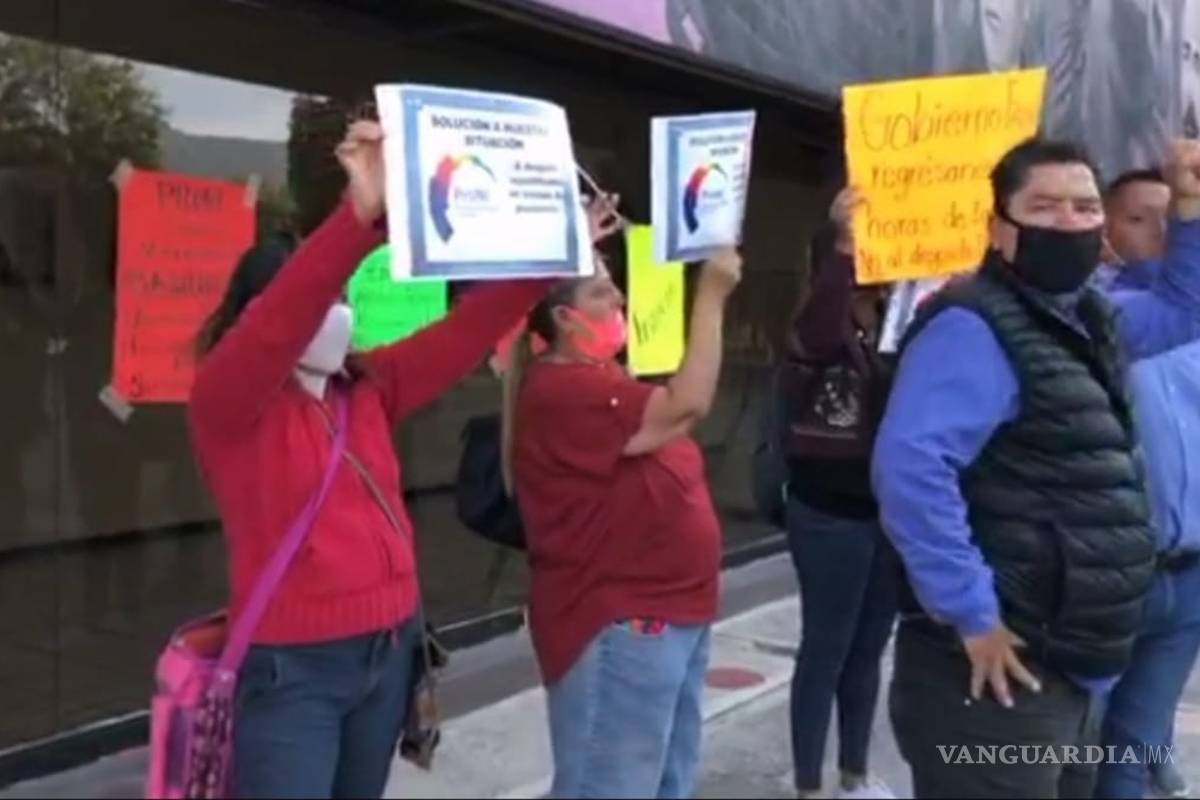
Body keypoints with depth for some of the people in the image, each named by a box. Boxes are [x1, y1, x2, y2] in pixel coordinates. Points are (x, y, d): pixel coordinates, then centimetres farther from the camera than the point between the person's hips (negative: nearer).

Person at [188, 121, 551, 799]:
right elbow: (280, 319, -29)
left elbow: (464, 333, 3)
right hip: (293, 665, -6)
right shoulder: (225, 403, -11)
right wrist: (361, 213, -41)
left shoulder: (367, 389, 7)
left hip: (389, 647, 6)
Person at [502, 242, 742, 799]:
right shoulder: (561, 391, -20)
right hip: (617, 628, -11)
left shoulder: (599, 378, 13)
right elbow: (686, 405, -25)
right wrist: (711, 295, -20)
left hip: (668, 614, 11)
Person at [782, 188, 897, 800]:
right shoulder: (817, 332, -11)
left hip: (889, 510, 6)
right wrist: (840, 246, -47)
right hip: (830, 514, -6)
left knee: (868, 647, 16)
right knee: (826, 647, 2)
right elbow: (819, 328, -35)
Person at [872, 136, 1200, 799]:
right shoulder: (974, 328, -18)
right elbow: (910, 466, -30)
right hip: (1000, 671, -10)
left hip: (1072, 672, 10)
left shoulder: (1089, 319, 13)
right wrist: (972, 615, -27)